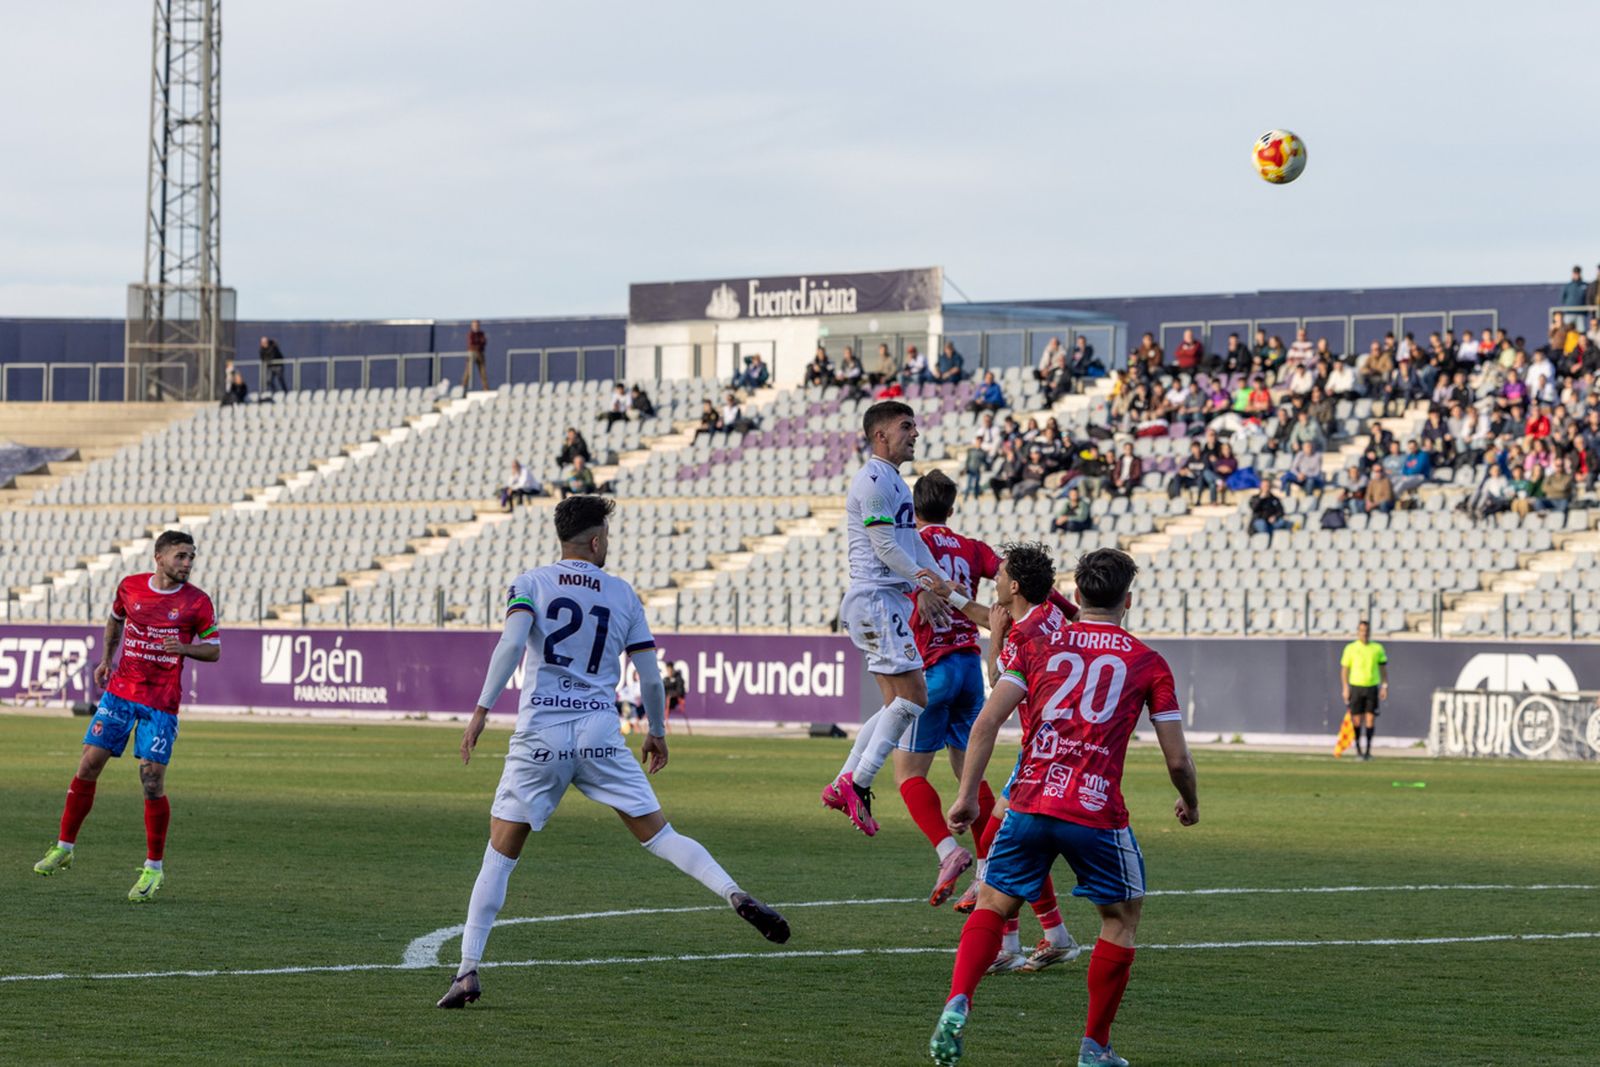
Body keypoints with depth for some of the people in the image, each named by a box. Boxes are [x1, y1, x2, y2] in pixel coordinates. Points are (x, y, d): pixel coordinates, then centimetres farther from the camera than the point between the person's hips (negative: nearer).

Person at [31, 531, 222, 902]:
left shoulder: (197, 602, -6)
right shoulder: (129, 587, 2)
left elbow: (213, 650, 1)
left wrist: (184, 648, -18)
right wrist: (106, 659, 13)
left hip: (161, 703, -3)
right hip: (120, 691, 3)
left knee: (152, 780, -8)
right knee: (88, 764, -1)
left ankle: (154, 868, 5)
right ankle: (65, 847, 14)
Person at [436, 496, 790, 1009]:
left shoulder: (530, 584, 4)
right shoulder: (623, 595, 10)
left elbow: (511, 643, -14)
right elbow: (650, 677, 10)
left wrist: (482, 709, -15)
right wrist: (657, 733, 25)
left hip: (539, 736, -1)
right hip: (601, 734, 1)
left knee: (500, 856, 5)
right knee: (659, 836, 6)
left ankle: (468, 971, -2)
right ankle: (736, 895, -13)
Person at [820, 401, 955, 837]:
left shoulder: (894, 481, 21)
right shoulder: (873, 479, -12)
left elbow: (913, 541, 24)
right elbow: (886, 547, -15)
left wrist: (934, 584, 12)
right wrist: (928, 583, -8)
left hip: (890, 600, 10)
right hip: (874, 599, -10)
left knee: (898, 704, 9)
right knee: (912, 695, -13)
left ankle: (843, 785, 10)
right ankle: (857, 784, -11)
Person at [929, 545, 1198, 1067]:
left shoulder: (1037, 641, 10)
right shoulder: (1148, 663, 6)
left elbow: (987, 721, 0)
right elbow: (1177, 759, 6)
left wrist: (967, 795, 3)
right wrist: (1190, 804, 26)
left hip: (1030, 805, 2)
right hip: (1097, 811, -2)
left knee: (992, 906, 16)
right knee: (1122, 917, 19)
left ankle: (957, 1004, -9)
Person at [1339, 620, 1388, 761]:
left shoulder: (1377, 648, 7)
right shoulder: (1350, 648, 2)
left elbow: (1383, 668, 12)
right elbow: (1344, 669, 3)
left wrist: (1385, 686, 4)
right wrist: (1345, 688, -4)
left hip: (1372, 687, 1)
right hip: (1356, 686, -1)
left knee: (1370, 718, -5)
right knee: (1357, 719, -1)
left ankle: (1368, 749, 0)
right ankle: (1358, 746, 15)